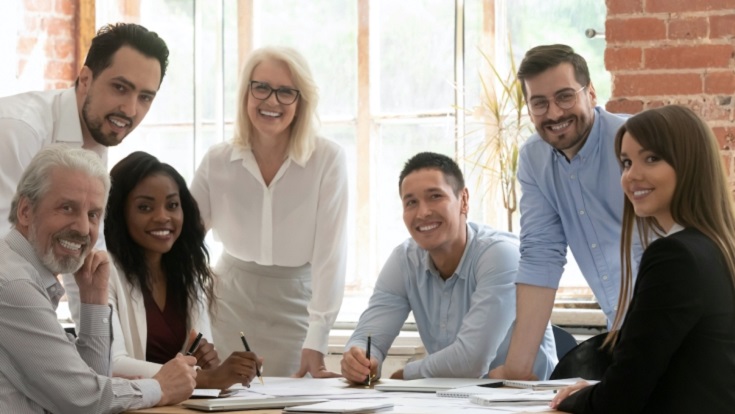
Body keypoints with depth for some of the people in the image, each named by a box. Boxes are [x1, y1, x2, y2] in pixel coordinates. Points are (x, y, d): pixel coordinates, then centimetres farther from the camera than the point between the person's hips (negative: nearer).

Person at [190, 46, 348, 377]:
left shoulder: (328, 160, -11)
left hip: (296, 307, -2)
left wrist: (316, 341, -21)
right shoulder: (217, 163, -3)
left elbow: (330, 253, -15)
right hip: (230, 305, 2)